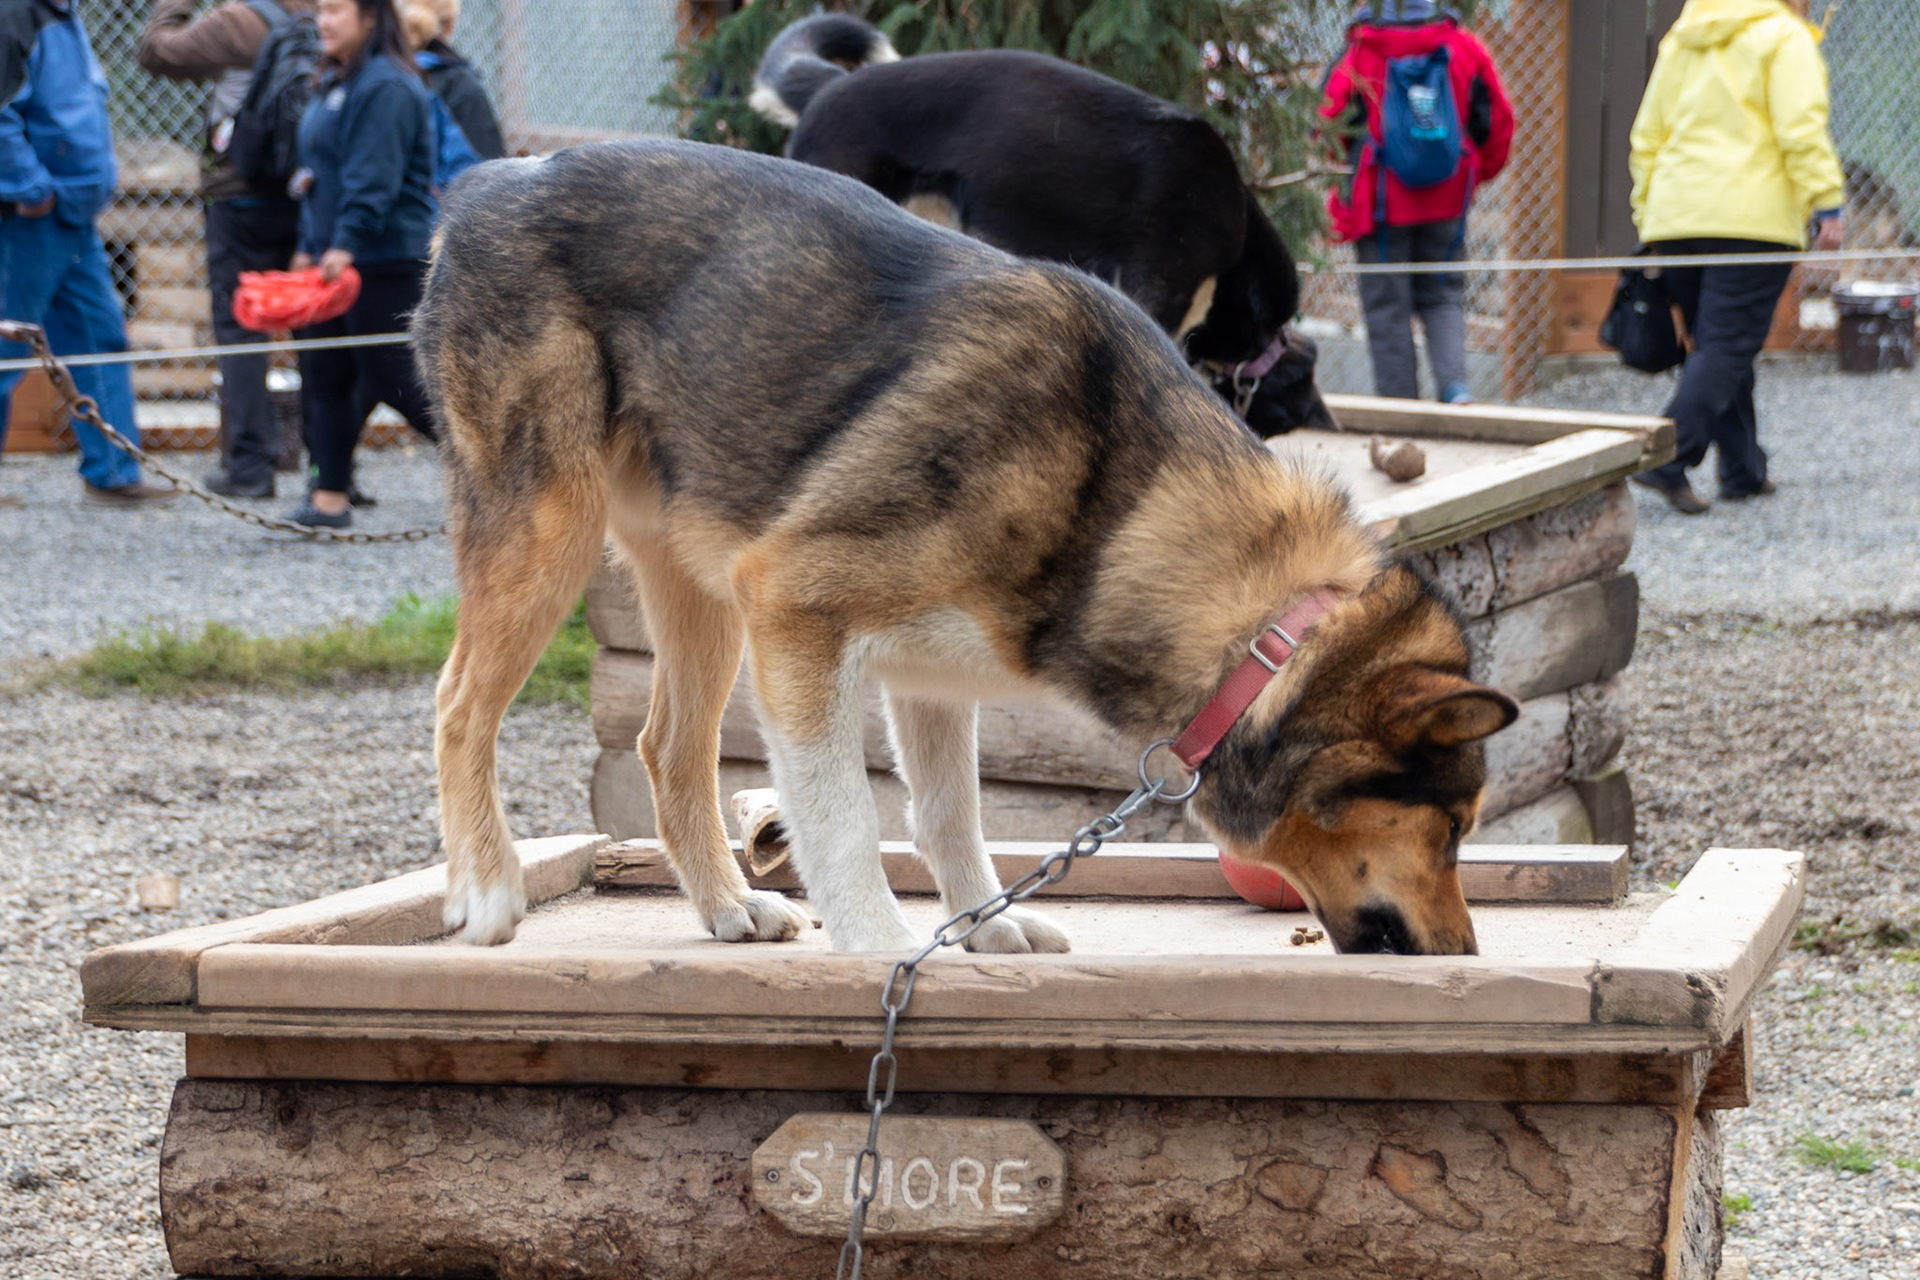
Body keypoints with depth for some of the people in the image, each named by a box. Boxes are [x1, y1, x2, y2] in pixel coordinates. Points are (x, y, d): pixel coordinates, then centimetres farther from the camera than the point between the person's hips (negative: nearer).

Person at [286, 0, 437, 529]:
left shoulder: (386, 88, -15)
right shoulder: (334, 84, 18)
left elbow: (374, 178, -23)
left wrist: (347, 243, -29)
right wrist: (309, 245, 22)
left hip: (384, 260, -10)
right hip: (337, 255, 10)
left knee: (391, 376, -8)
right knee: (325, 372, 8)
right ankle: (331, 498, 12)